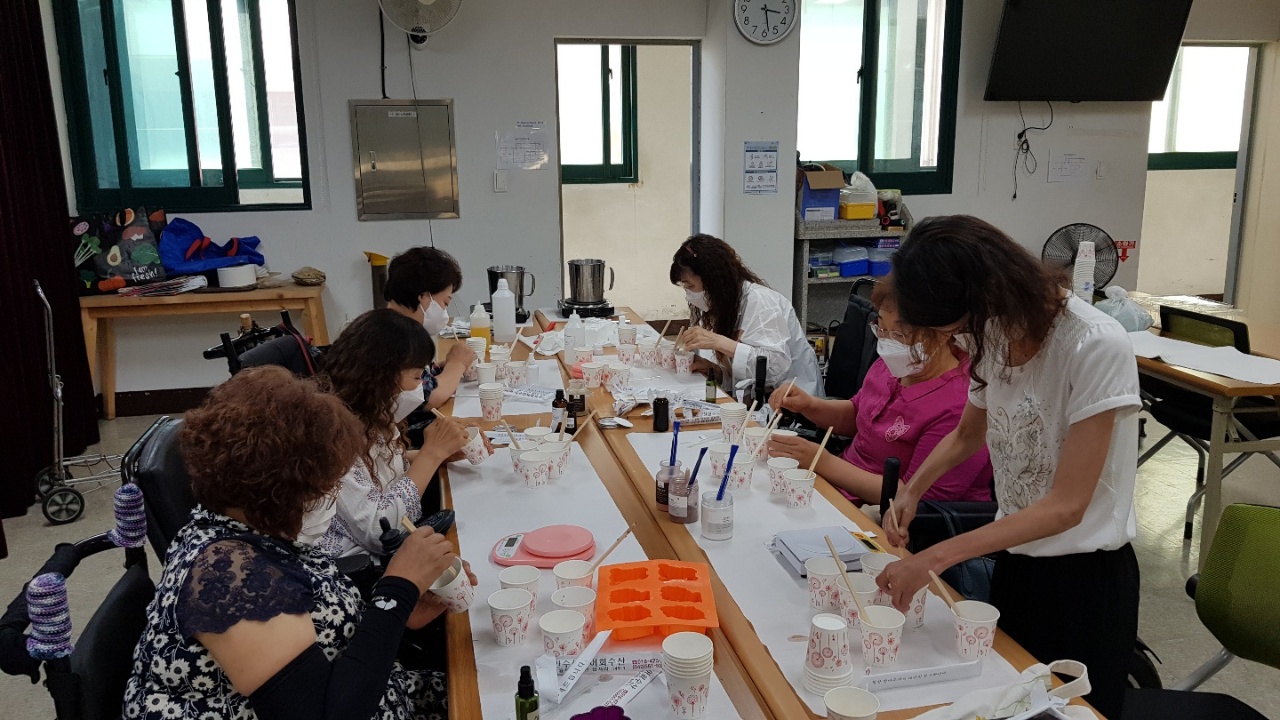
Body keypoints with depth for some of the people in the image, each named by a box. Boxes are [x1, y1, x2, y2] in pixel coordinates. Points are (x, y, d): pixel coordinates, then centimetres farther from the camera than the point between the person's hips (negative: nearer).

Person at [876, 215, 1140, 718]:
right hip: (1016, 559, 6)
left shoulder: (1096, 347, -24)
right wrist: (911, 491, -5)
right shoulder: (998, 333, -4)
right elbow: (967, 436, 14)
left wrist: (937, 558, -27)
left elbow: (1066, 506, -23)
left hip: (1085, 576, -6)